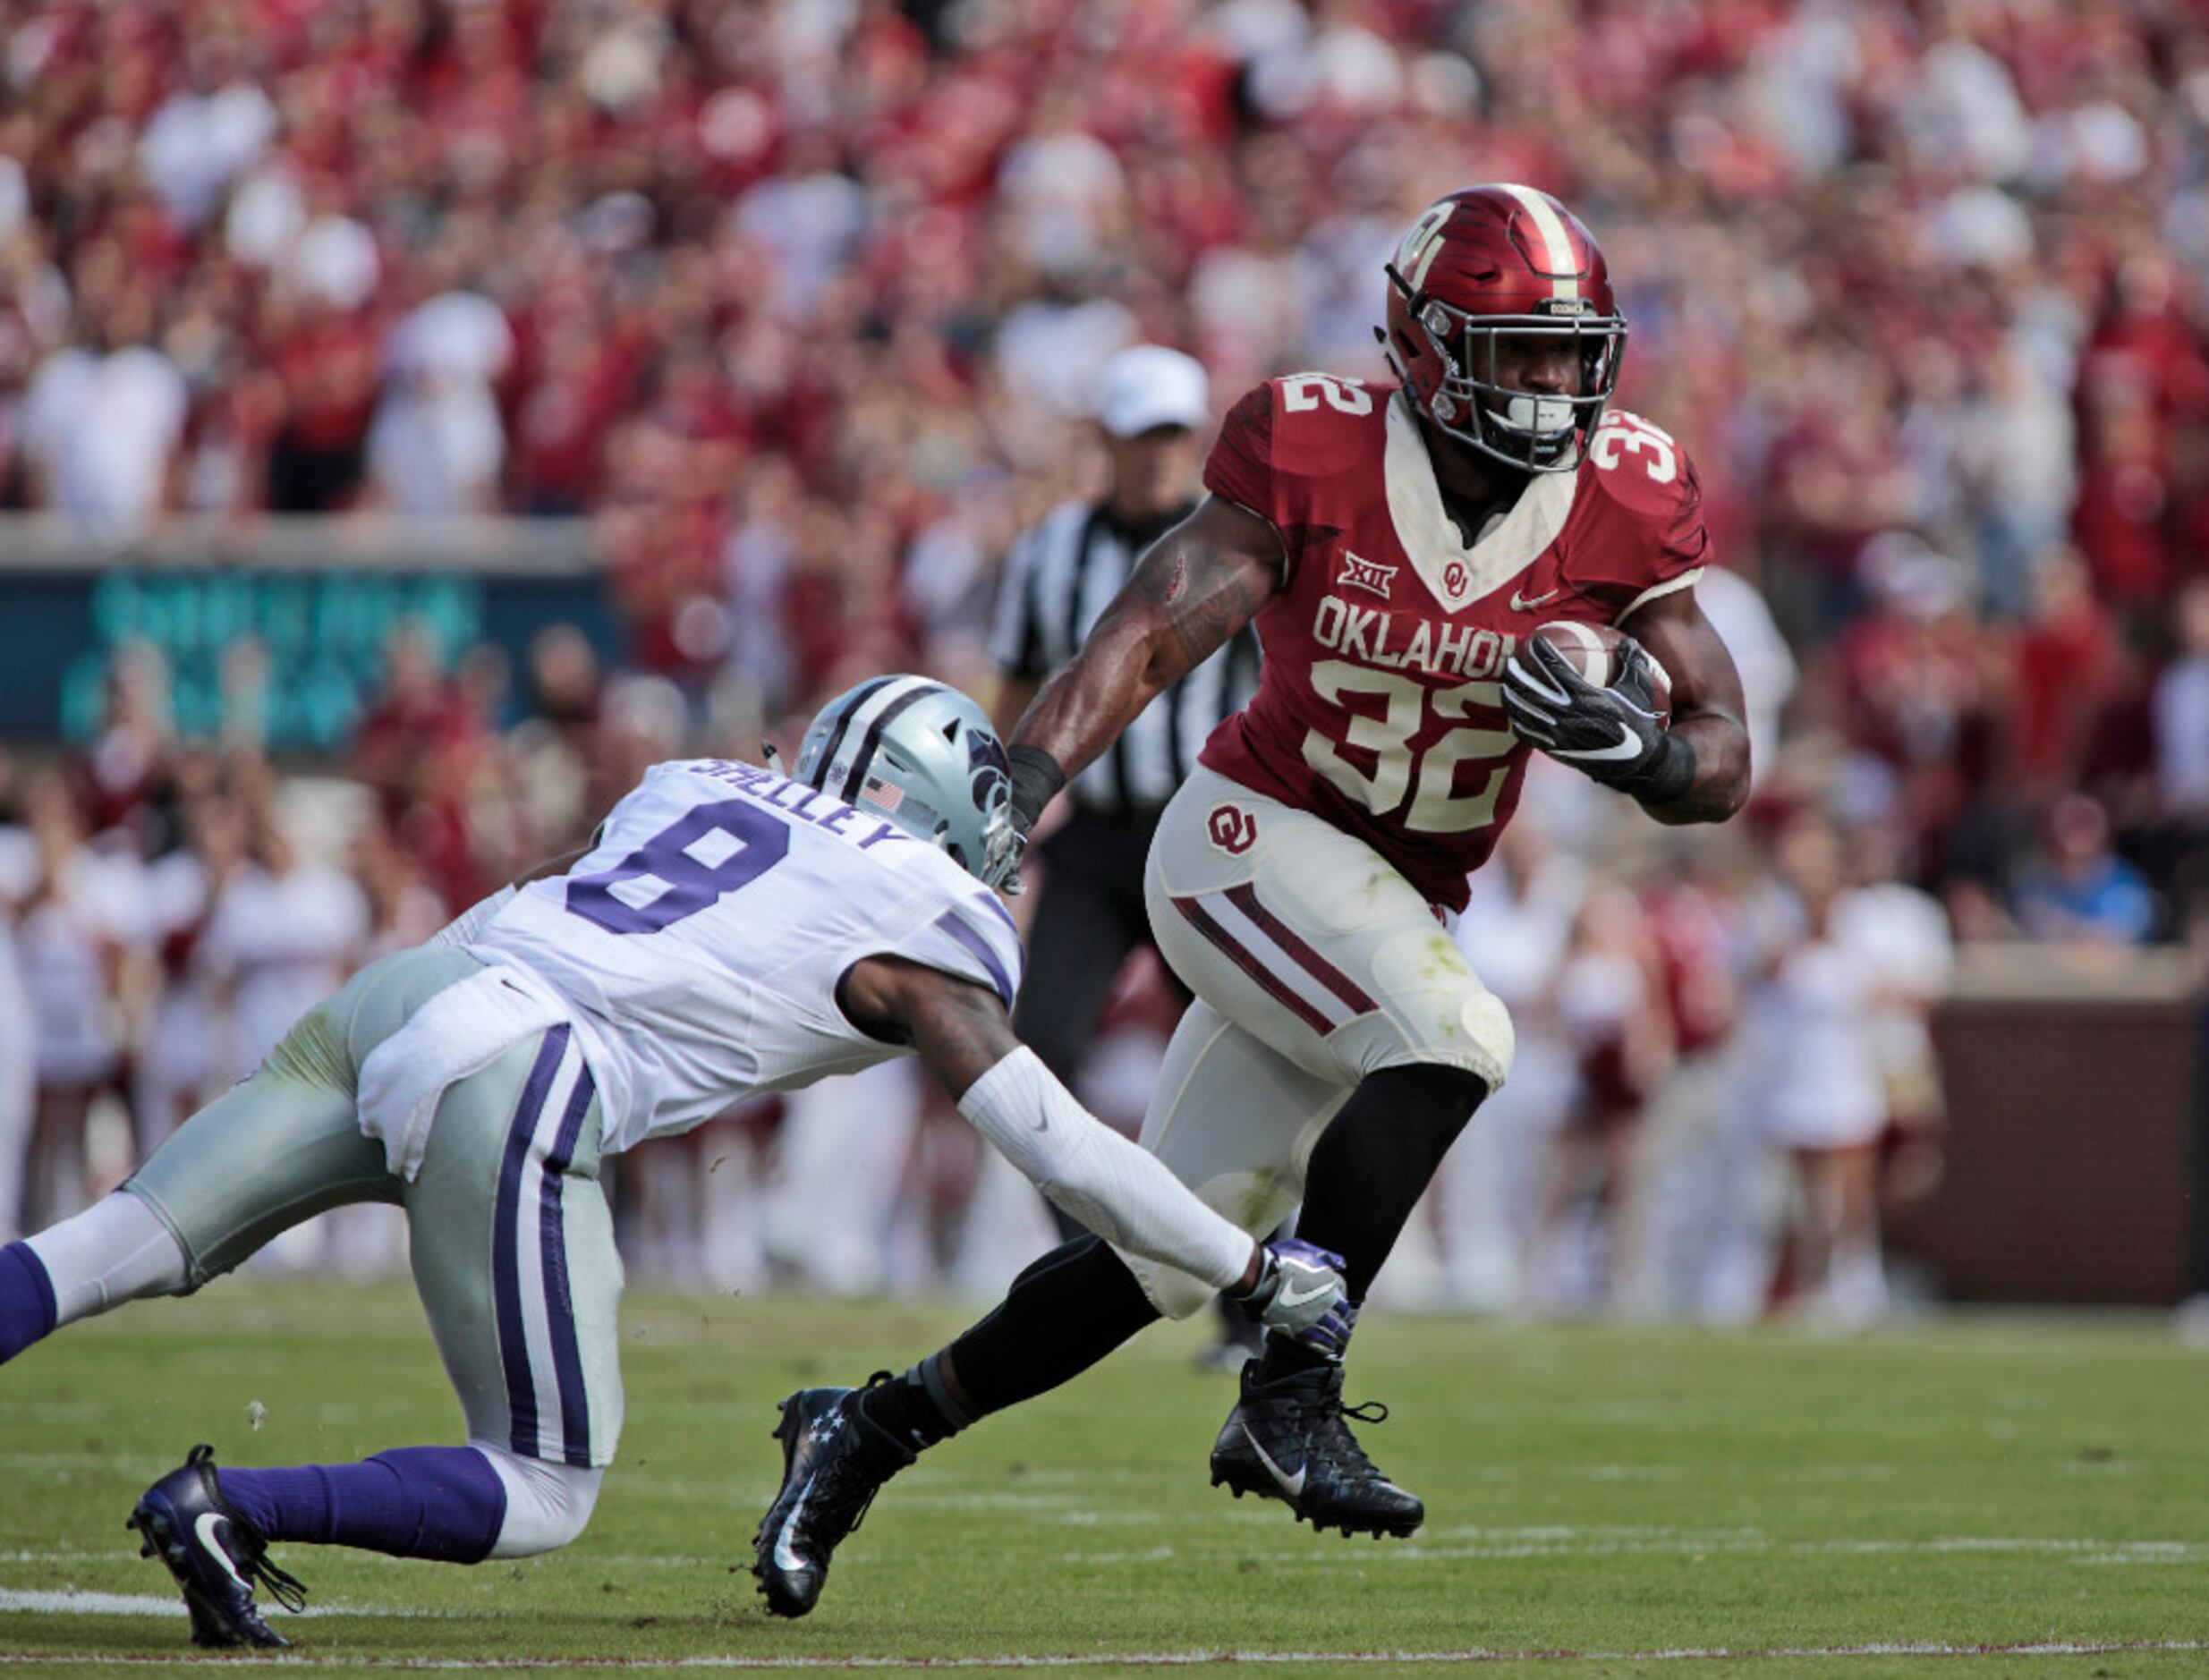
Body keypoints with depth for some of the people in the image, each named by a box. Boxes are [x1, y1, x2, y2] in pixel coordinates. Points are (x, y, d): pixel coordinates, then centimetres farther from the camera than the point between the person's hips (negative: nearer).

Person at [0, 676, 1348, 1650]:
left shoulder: (699, 789, 24)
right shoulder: (930, 930, 8)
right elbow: (1058, 1147, 7)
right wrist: (1256, 1273, 16)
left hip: (397, 995, 6)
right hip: (509, 1089, -6)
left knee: (130, 1247, 11)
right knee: (546, 1495, 3)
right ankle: (230, 1512, -14)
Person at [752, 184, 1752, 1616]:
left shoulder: (1626, 504, -8)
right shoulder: (1314, 454, -15)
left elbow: (1724, 766, -5)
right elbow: (1149, 636, -18)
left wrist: (1635, 750, -27)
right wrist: (1009, 792, -31)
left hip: (1403, 905, 5)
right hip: (1255, 838, -5)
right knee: (1454, 1039, -31)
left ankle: (873, 1428, 21)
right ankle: (1290, 1400, -23)